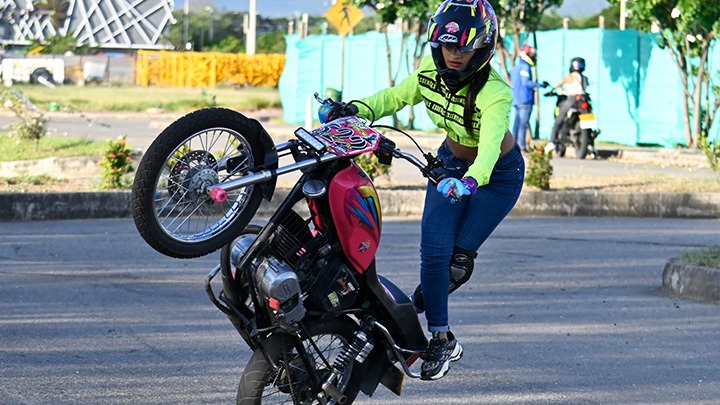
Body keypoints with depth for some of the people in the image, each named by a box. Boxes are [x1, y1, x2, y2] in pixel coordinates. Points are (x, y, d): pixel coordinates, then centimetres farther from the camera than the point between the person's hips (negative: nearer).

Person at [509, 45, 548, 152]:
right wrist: (540, 85, -17)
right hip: (525, 100, -9)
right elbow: (526, 82, -19)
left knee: (517, 123, 10)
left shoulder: (515, 67, 20)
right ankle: (522, 146, -14)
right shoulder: (525, 67, -9)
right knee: (523, 124, -10)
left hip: (516, 100, 9)